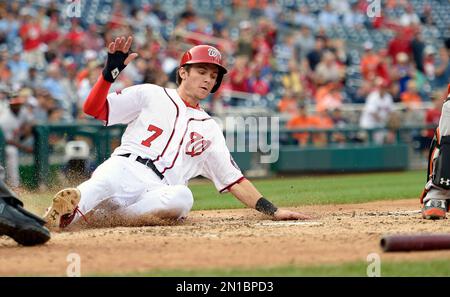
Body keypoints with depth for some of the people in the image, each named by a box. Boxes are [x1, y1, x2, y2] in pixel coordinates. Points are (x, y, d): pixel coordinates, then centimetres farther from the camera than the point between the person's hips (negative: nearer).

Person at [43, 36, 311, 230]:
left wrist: (273, 211, 11)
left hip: (157, 193, 1)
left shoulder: (209, 129, 27)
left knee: (182, 196, -36)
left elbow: (234, 180, 22)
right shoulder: (151, 95, 17)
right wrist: (111, 71, -6)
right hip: (124, 168, -1)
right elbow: (93, 108, 10)